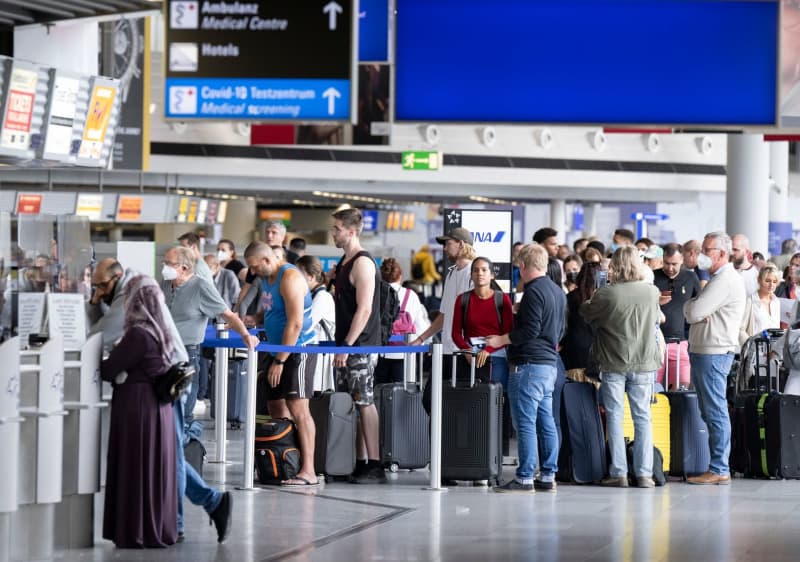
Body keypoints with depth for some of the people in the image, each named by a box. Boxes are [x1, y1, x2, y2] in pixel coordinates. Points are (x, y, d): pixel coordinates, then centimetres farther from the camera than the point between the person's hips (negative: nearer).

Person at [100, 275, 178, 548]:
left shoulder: (138, 335, -17)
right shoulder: (160, 333, 9)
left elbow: (109, 371, -13)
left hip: (137, 407, -8)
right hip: (159, 406, 8)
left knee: (136, 471, -1)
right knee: (156, 470, 12)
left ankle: (138, 533, 3)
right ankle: (158, 529, 17)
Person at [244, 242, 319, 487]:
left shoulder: (290, 278, -17)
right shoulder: (267, 279, 13)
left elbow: (295, 324, -22)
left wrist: (280, 360, -21)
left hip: (298, 350, -10)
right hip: (277, 350, 10)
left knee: (297, 407, -15)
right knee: (276, 407, 9)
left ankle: (308, 471, -17)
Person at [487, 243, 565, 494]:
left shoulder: (534, 291, -13)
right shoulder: (558, 291, 15)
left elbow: (530, 330, -19)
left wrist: (501, 340, -9)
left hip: (529, 364, -9)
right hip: (549, 363, 9)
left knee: (525, 422, -7)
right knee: (546, 421, 10)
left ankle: (525, 478, -8)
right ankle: (548, 476, 12)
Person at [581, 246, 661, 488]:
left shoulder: (607, 294, -14)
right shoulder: (652, 292, -4)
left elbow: (586, 313, 3)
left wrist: (588, 301, 22)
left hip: (613, 363, -2)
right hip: (644, 362, 2)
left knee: (614, 417, 5)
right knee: (642, 418, 7)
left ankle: (618, 473, 4)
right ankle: (644, 473, 4)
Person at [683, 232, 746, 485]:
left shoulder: (725, 281, -13)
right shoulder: (720, 279, 21)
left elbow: (693, 313, -18)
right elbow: (693, 313, 15)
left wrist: (690, 304, 3)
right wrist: (695, 305, -6)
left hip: (714, 353, -11)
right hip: (703, 351, 11)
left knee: (715, 412, -8)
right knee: (709, 412, 12)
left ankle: (719, 469, -7)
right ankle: (718, 466, 15)